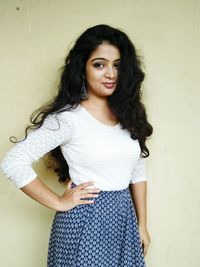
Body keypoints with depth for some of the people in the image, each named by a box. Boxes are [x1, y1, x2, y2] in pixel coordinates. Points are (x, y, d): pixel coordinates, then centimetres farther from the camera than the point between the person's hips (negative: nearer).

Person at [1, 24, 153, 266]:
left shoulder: (128, 114, 4)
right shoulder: (68, 118, -15)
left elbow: (138, 171, 11)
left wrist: (142, 224, 11)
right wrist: (59, 203, -12)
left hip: (124, 219, 6)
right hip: (85, 221, -5)